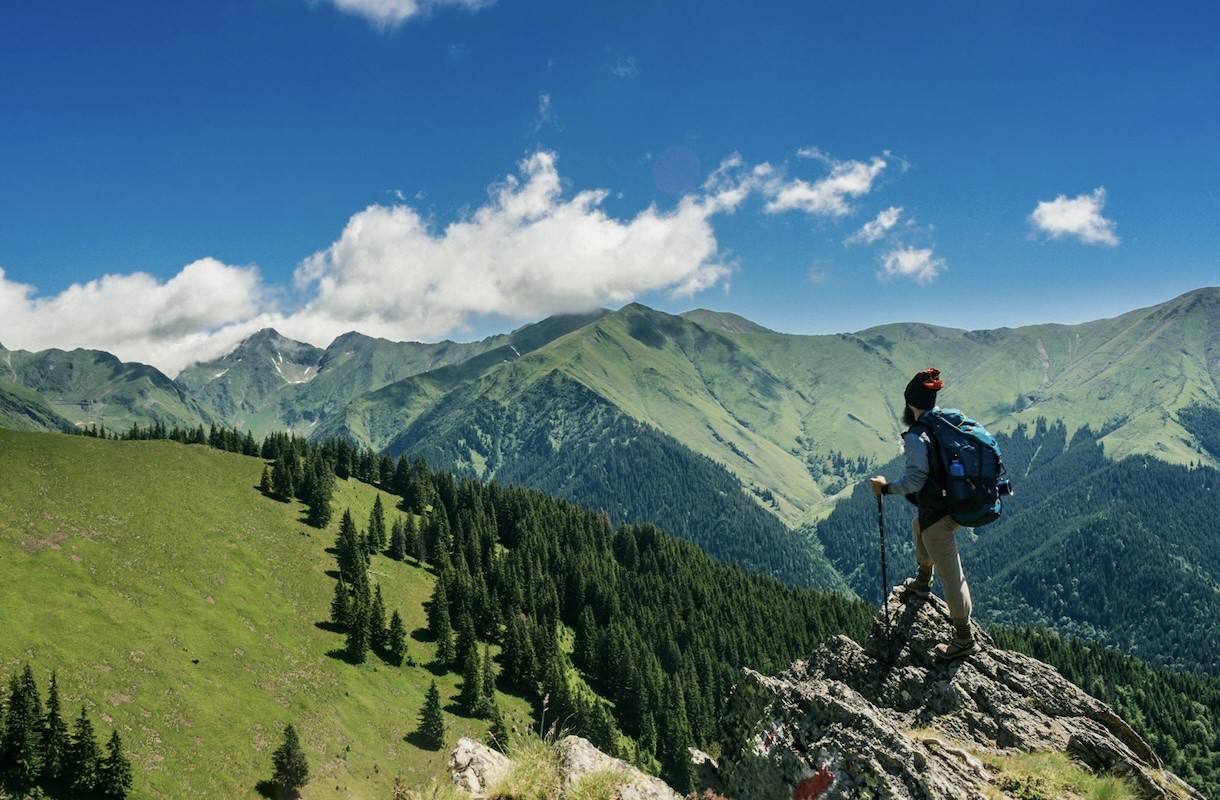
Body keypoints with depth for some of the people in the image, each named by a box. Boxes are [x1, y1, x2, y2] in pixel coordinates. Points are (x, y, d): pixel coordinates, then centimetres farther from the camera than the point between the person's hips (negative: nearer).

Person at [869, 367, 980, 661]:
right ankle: (922, 583, 54)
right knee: (920, 526, 37)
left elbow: (915, 480, -24)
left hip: (938, 513, -9)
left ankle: (964, 639, 12)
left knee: (950, 574, 2)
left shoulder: (916, 438, -21)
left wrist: (885, 488, -11)